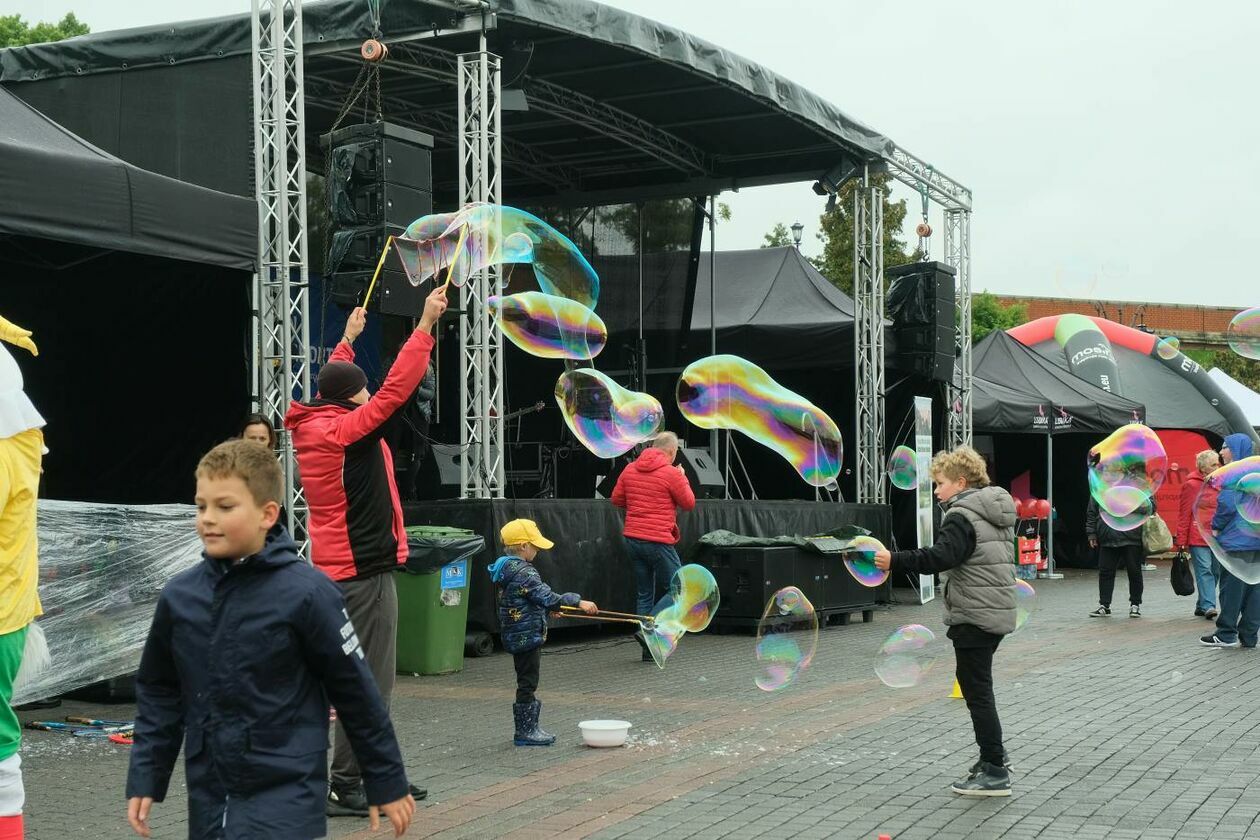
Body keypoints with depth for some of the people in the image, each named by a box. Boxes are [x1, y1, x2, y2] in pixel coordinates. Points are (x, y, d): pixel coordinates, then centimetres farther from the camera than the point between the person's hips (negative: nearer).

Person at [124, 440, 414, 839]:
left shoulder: (306, 593, -13)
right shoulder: (179, 595, 1)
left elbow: (355, 692, -6)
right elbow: (158, 695, 13)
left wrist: (388, 783, 0)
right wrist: (145, 779, 9)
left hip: (285, 795, -5)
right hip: (208, 796, 5)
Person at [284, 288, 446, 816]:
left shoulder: (312, 427, 8)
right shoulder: (348, 431, -16)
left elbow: (332, 388, 27)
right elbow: (396, 389, -20)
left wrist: (349, 337, 37)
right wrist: (426, 325, -16)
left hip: (340, 569, 10)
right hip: (365, 570, -10)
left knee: (371, 677, 16)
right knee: (369, 681, -6)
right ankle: (344, 787, -4)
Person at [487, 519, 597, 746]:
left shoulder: (504, 569, 11)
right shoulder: (523, 573, -21)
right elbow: (546, 598, -26)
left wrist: (548, 609, 33)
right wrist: (578, 602, -24)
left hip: (515, 636, 10)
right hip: (527, 636, -10)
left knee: (527, 682, 17)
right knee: (527, 683, -2)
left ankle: (529, 727, 24)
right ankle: (525, 731, 4)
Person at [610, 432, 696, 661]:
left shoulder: (630, 470, 8)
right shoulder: (671, 473, -9)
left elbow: (616, 499, 14)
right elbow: (689, 503, 0)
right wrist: (683, 479, 13)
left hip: (632, 538, 7)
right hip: (658, 540, -7)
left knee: (645, 593, 13)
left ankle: (650, 649, 13)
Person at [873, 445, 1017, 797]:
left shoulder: (962, 516, -15)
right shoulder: (995, 511, 15)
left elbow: (941, 557, -29)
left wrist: (894, 561, -31)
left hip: (974, 616, -10)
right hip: (998, 611, 10)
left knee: (977, 689, -4)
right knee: (977, 686, 19)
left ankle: (995, 772, -2)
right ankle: (992, 758, 26)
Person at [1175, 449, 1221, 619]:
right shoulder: (1192, 485, -5)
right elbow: (1184, 514, -6)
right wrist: (1181, 541, -8)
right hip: (1198, 538, -7)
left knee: (1216, 572, 8)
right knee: (1204, 570, -12)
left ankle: (1201, 605, 17)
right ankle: (1208, 606, -16)